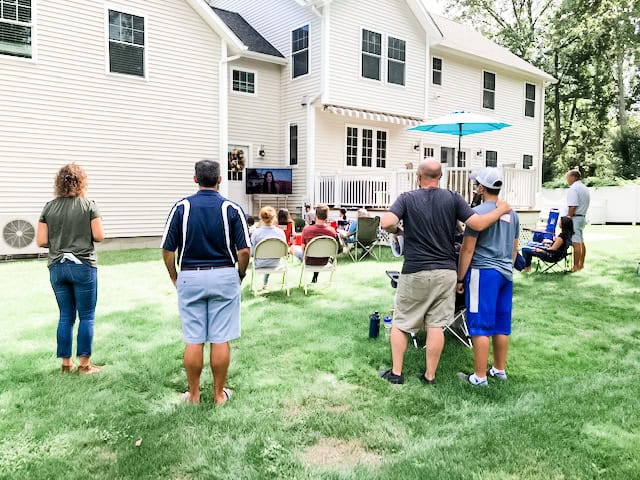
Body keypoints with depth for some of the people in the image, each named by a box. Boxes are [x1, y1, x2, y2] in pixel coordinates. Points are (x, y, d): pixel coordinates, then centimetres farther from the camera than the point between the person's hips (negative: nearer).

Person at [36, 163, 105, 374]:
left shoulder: (49, 207, 3)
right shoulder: (88, 205, -6)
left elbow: (41, 241, 0)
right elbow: (99, 236, -9)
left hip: (57, 267, 4)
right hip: (83, 266, -4)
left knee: (65, 316, 13)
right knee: (86, 316, 5)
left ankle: (66, 362, 20)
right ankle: (84, 364, 8)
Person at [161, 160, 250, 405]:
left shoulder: (181, 207, -2)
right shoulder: (232, 209, -4)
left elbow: (167, 249, -3)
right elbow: (244, 250, -7)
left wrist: (174, 278, 11)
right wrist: (240, 276, 9)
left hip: (190, 278, 1)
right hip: (224, 277, 0)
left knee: (193, 341, 7)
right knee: (220, 340, 6)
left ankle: (193, 394, 19)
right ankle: (219, 393, 17)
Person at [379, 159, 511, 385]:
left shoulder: (407, 199, -5)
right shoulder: (453, 199, -1)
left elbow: (387, 223, -21)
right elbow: (479, 224, -6)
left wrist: (396, 230, 2)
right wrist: (501, 209, 10)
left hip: (415, 273, -2)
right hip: (445, 271, 2)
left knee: (400, 323, 11)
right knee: (436, 325, 8)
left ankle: (396, 373, 14)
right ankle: (430, 375, 15)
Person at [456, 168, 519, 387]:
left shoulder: (478, 212, -12)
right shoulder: (512, 213, 11)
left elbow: (467, 249, -12)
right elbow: (514, 248, 19)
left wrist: (460, 278, -6)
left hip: (484, 272, -7)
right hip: (505, 273, 8)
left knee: (480, 326, -2)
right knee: (501, 325, 14)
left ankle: (480, 377, 3)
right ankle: (499, 369, 25)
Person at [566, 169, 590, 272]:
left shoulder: (573, 188, -14)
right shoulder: (584, 188, 16)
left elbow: (572, 206, -20)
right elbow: (584, 205, 16)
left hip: (575, 217, -10)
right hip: (583, 216, 10)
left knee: (576, 243, -9)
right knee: (581, 242, 16)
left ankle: (575, 266, -8)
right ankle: (581, 264, 24)